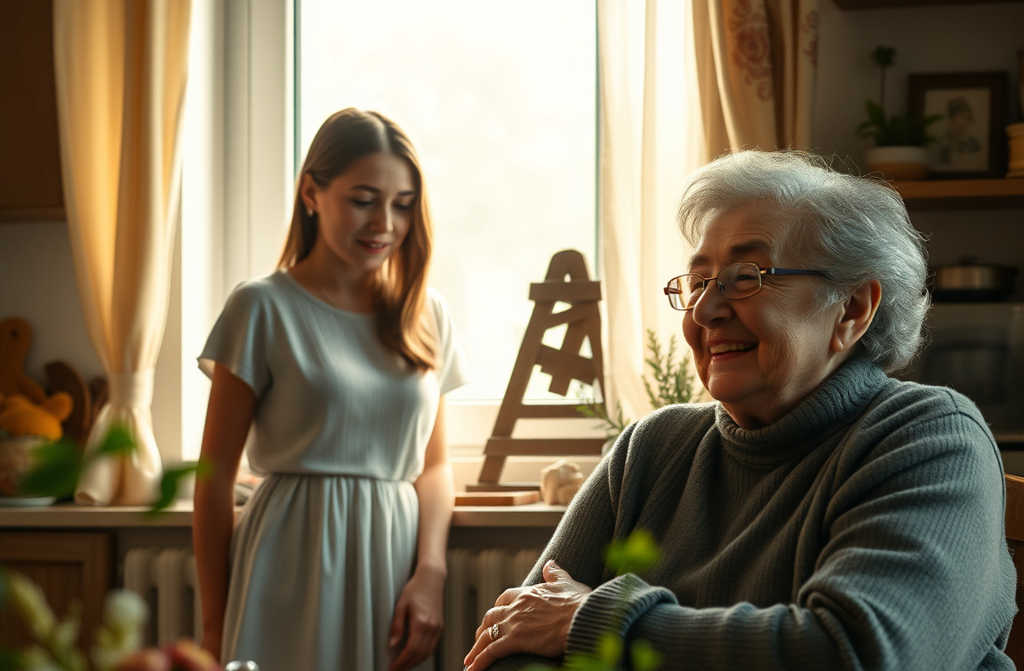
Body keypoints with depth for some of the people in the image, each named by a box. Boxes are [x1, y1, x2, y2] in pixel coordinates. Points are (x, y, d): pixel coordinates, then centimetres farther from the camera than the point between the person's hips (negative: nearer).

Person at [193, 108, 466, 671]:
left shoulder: (426, 317, 10)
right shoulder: (264, 308, -4)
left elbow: (434, 464, 12)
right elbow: (215, 478, -3)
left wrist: (430, 574, -6)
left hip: (394, 561, 4)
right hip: (295, 563, -4)